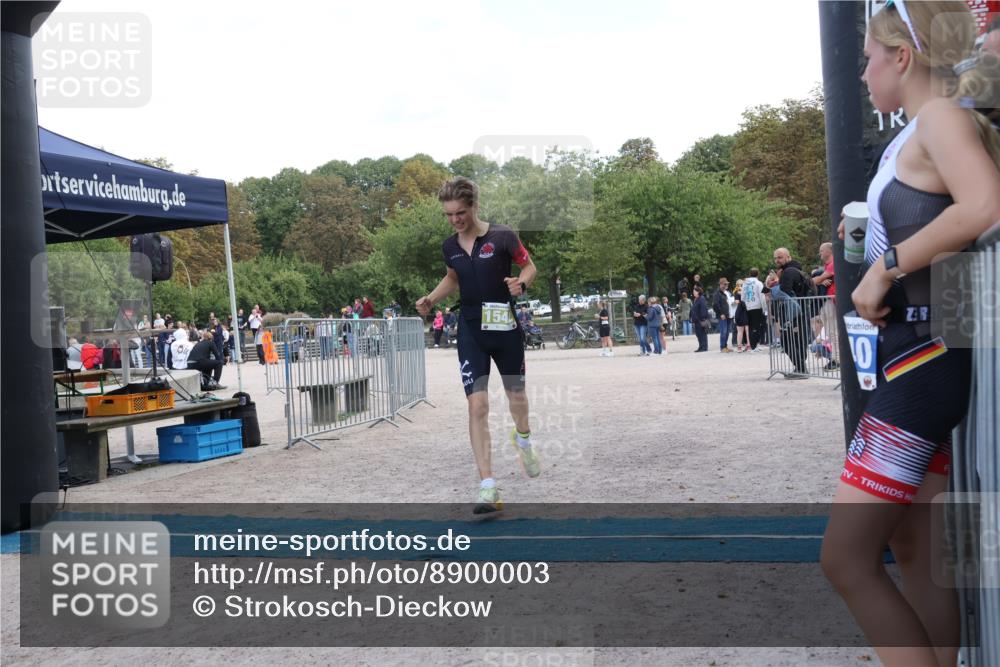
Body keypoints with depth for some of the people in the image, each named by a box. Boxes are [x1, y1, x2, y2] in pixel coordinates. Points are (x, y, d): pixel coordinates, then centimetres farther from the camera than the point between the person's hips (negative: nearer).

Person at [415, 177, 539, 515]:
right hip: (471, 332, 2)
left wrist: (521, 283, -20)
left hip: (505, 328, -2)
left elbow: (529, 266, 1)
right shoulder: (449, 246, 3)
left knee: (517, 397, 15)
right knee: (477, 405, -10)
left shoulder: (502, 236, -10)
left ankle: (523, 439, 52)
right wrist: (430, 299, 7)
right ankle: (488, 487, -8)